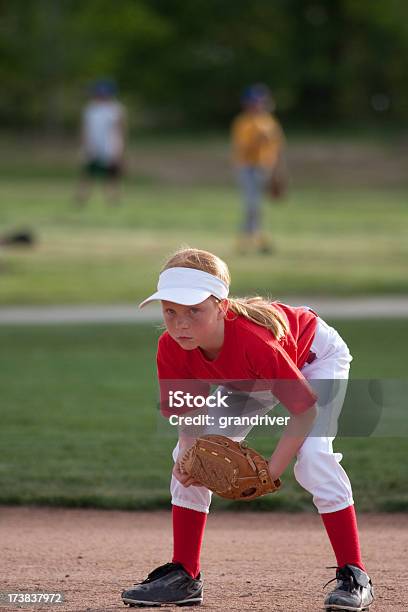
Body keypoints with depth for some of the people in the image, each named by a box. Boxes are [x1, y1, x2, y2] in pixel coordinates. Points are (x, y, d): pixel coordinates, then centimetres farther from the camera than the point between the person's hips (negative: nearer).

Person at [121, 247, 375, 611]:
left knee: (312, 454, -28)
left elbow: (305, 407, -34)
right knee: (187, 458, -4)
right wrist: (190, 452, -33)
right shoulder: (171, 347, -29)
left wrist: (271, 472, -37)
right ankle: (184, 575, 6)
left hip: (316, 357, -6)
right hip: (249, 379, 6)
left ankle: (353, 577, -20)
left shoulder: (255, 340, -44)